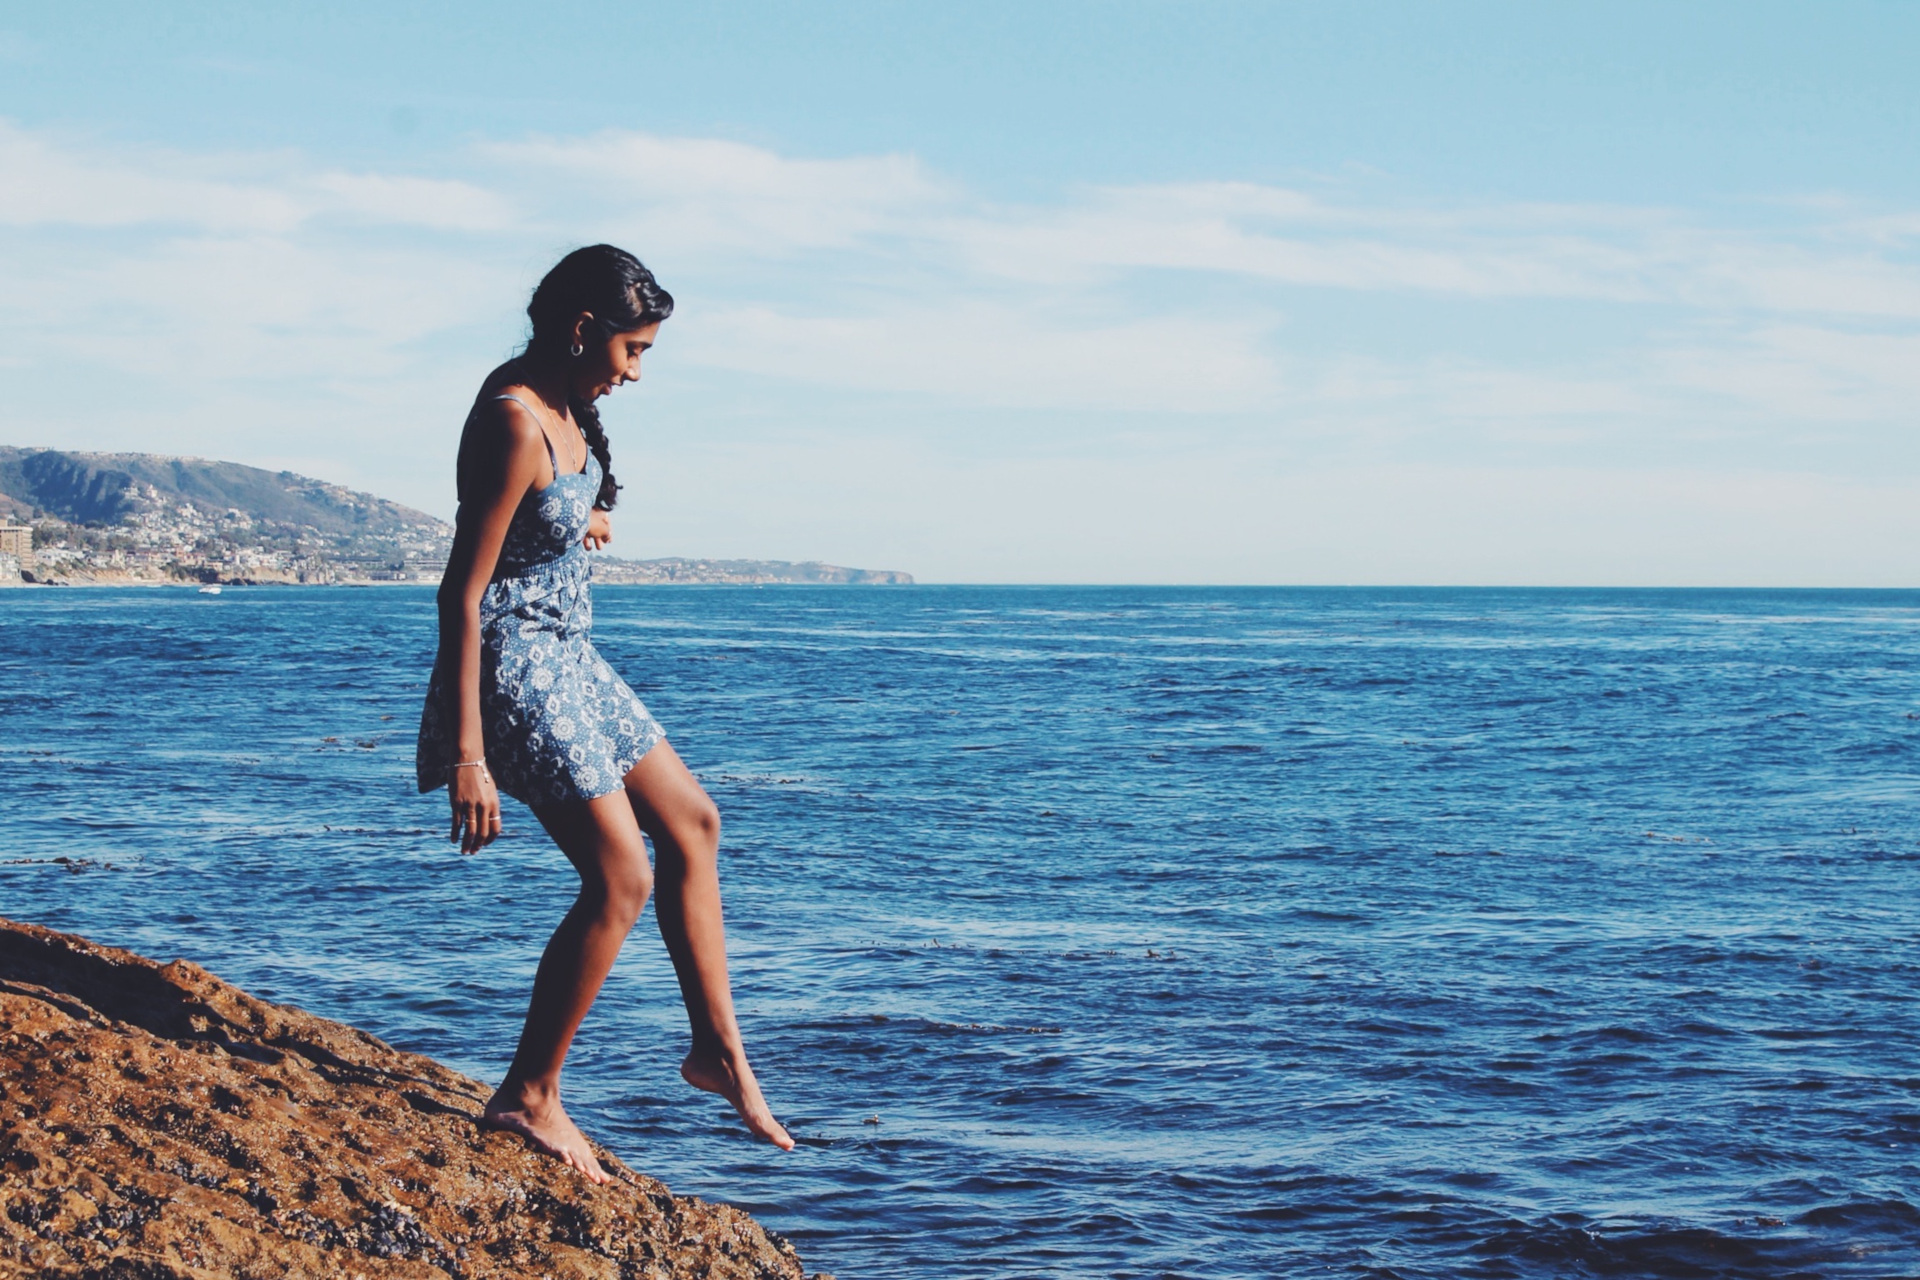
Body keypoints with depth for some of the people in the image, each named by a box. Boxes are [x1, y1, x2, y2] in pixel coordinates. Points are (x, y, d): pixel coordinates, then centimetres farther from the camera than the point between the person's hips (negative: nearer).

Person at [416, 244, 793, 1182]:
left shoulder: (562, 409, 5)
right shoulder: (515, 425, -24)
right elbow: (461, 594, -25)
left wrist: (579, 526, 8)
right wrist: (467, 757, -27)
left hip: (566, 658, 11)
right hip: (515, 668, -11)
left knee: (691, 823, 15)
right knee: (621, 880, -8)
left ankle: (718, 1050, 24)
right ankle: (528, 1098, 3)